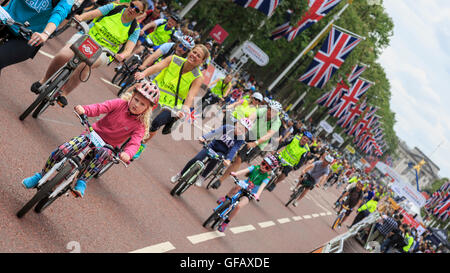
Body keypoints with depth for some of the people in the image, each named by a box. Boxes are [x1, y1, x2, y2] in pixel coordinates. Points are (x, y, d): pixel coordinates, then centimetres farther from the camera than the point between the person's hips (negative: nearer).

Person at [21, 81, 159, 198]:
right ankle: (40, 176, 4)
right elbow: (100, 108, -17)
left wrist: (127, 153, -47)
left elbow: (135, 143, -23)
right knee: (62, 150, -18)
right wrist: (84, 109, -38)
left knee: (104, 154, -41)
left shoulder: (140, 125, -10)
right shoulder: (120, 104, -7)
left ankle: (81, 183, -33)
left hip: (107, 146, -1)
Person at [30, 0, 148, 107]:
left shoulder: (134, 29, -1)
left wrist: (122, 55, -37)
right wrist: (80, 17, -33)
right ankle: (45, 80, 1)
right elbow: (92, 13, -10)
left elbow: (129, 49, -13)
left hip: (103, 51, -1)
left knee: (85, 65, -35)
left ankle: (64, 93, -18)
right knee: (63, 56, -27)